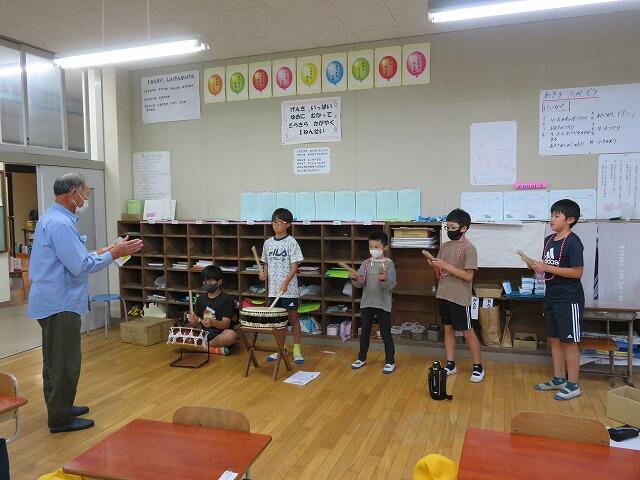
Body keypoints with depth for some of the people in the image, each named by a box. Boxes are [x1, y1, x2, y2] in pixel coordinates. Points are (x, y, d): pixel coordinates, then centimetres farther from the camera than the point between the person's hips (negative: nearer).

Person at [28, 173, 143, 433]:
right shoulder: (61, 224, -21)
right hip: (60, 303, -11)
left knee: (55, 359, 19)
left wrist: (99, 254, 11)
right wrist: (113, 254, -15)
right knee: (65, 361, 0)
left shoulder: (53, 218, 12)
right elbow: (80, 266, -24)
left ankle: (59, 408, 32)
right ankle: (60, 419, 11)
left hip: (52, 301, 11)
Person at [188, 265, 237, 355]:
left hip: (220, 336, -4)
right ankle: (214, 349, -19)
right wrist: (193, 321, -14)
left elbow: (226, 324, -11)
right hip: (204, 334, 4)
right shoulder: (201, 299, 13)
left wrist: (212, 322, -31)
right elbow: (195, 324, 11)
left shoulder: (227, 299, -2)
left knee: (231, 335, -36)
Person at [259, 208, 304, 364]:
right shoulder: (268, 243, 8)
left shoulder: (291, 242, -7)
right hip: (273, 288, 5)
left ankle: (297, 350, 13)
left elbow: (294, 266, -12)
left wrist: (286, 282, -24)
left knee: (293, 318, 3)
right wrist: (264, 274, -3)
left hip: (289, 289, -5)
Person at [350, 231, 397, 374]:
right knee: (364, 332, 16)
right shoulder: (366, 263, 3)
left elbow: (392, 284, -17)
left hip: (383, 304, -4)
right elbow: (360, 284, -3)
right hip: (366, 303, 4)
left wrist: (384, 279, -37)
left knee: (386, 334, 5)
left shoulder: (388, 263, -8)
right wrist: (355, 278, -24)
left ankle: (390, 361, 18)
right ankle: (362, 358, 31)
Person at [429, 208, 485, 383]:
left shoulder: (469, 248, -12)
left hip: (459, 298, -7)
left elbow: (468, 276, -17)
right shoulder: (444, 246, 8)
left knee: (467, 331, 3)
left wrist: (446, 266, -21)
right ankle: (450, 364, 23)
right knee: (448, 329, 13)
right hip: (443, 295, 7)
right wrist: (434, 265, -9)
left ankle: (478, 367, 16)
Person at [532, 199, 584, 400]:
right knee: (554, 339, 15)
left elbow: (577, 272, -19)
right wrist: (538, 267, -2)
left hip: (569, 299, -8)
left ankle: (573, 385, 13)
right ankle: (559, 379, 27)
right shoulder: (549, 240, 8)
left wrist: (548, 268, -21)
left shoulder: (573, 242, -15)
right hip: (551, 296, 8)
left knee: (569, 341, 1)